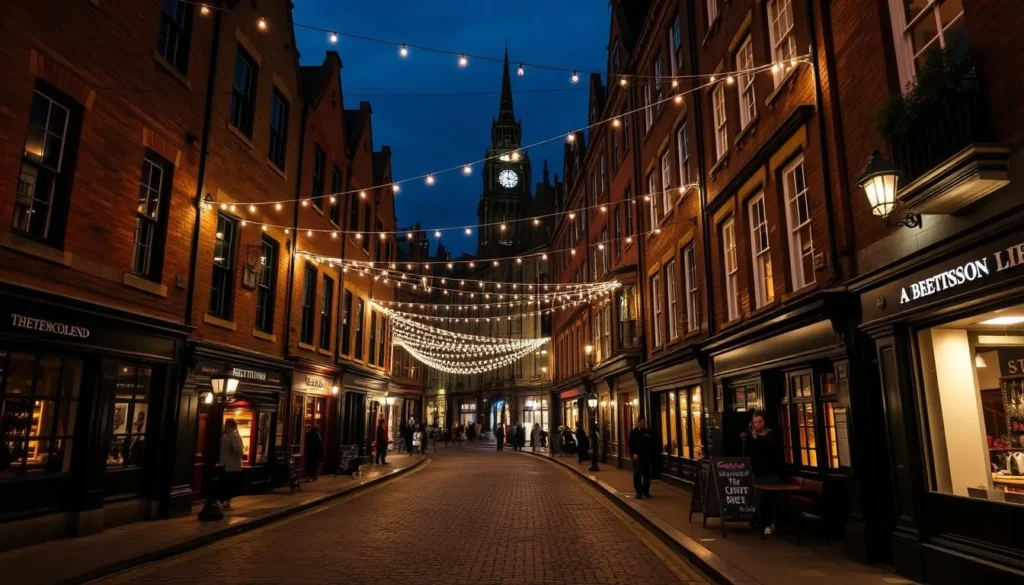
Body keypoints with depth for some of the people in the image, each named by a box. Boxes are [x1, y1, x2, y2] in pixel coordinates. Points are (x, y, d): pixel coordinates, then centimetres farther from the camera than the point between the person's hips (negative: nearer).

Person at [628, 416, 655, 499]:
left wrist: (652, 454, 0)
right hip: (637, 456, -3)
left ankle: (646, 491, 14)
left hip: (646, 456, 3)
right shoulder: (634, 432, 1)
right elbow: (631, 444, -3)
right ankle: (639, 492, 3)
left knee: (646, 474, 5)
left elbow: (652, 444, 10)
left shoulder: (648, 432, 8)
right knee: (637, 474, -3)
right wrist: (633, 453, -15)